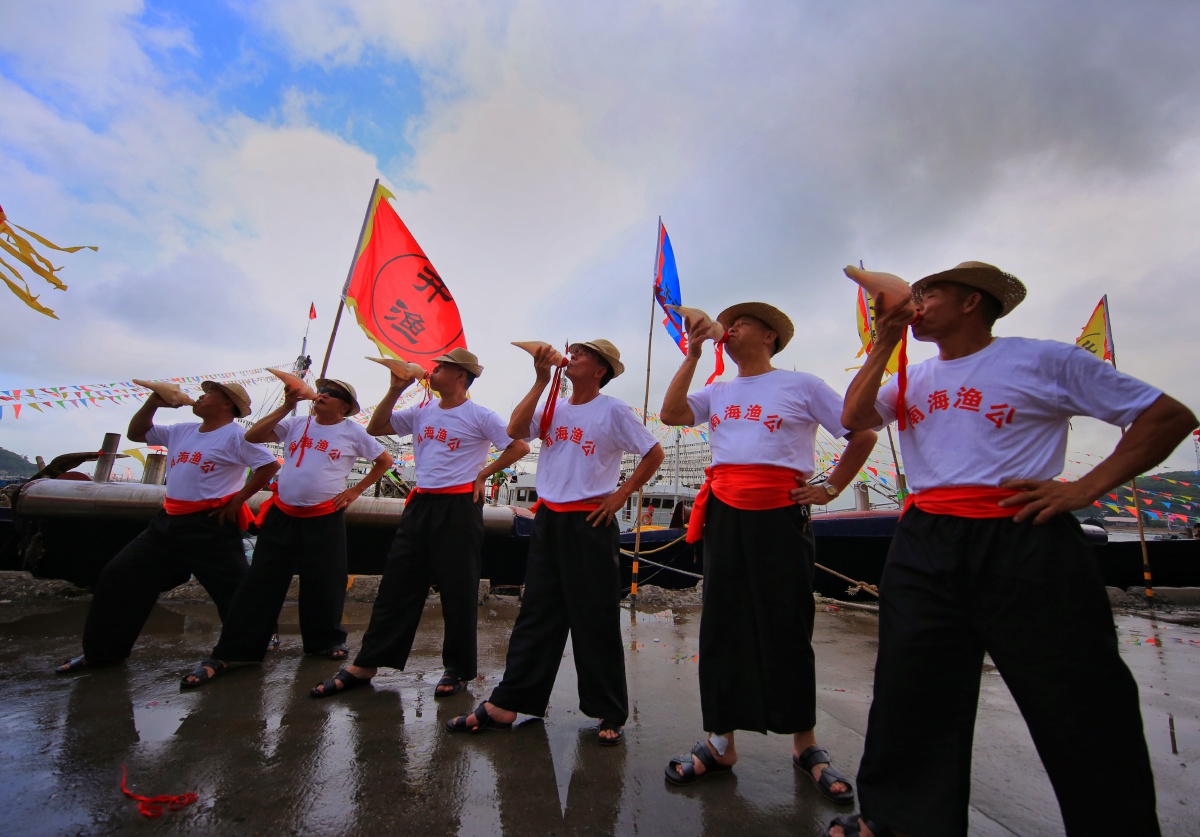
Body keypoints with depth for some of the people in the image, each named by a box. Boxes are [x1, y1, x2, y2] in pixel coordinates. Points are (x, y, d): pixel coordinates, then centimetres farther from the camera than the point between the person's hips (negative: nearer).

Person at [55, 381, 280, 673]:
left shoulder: (235, 435, -11)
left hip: (211, 527, -8)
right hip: (169, 522, 9)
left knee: (234, 589, -4)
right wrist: (153, 403, 8)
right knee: (119, 577, 13)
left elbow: (270, 465, -19)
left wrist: (237, 500, -16)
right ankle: (103, 650, 28)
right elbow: (136, 433, 23)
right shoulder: (181, 431, 14)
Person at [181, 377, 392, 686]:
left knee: (323, 585, 5)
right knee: (261, 583, 5)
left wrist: (356, 491, -1)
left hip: (325, 519, -3)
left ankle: (327, 641, 26)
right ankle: (225, 656, 13)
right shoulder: (296, 423, 7)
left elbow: (385, 460, 4)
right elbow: (251, 436, -1)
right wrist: (286, 406, -6)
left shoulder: (353, 432, -1)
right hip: (282, 516, 3)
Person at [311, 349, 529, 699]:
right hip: (420, 504, 6)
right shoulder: (421, 412, 12)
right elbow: (375, 428, 14)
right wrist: (395, 390, 4)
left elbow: (519, 446, -9)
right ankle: (365, 665, 20)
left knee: (458, 590, 2)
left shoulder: (479, 416, -6)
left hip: (459, 506, -6)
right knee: (397, 585, 10)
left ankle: (458, 670, 17)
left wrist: (482, 474, -7)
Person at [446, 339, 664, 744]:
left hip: (590, 522, -5)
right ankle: (504, 706, 18)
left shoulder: (613, 410, -4)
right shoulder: (554, 407, 10)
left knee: (595, 620, 2)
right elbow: (515, 430, -6)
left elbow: (654, 453, -3)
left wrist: (621, 495, -7)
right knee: (536, 613, 10)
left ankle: (610, 714, 18)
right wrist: (541, 381, -7)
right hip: (548, 520, 5)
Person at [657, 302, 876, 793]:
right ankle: (720, 744, 19)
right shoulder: (717, 392, 14)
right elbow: (670, 414, -2)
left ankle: (805, 746, 25)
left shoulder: (802, 386, 3)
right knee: (722, 626, 7)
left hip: (780, 514, -3)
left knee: (787, 628, 5)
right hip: (724, 514, 4)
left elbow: (863, 436, 6)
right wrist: (692, 356, 3)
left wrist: (831, 488, 1)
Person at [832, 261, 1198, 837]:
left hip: (1022, 537, -4)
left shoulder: (1043, 360, 1)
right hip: (925, 544, 4)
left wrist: (1087, 487, -8)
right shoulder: (914, 379, 15)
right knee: (910, 689, 9)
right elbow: (854, 418, 1)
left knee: (1077, 703, 6)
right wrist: (883, 344, 1)